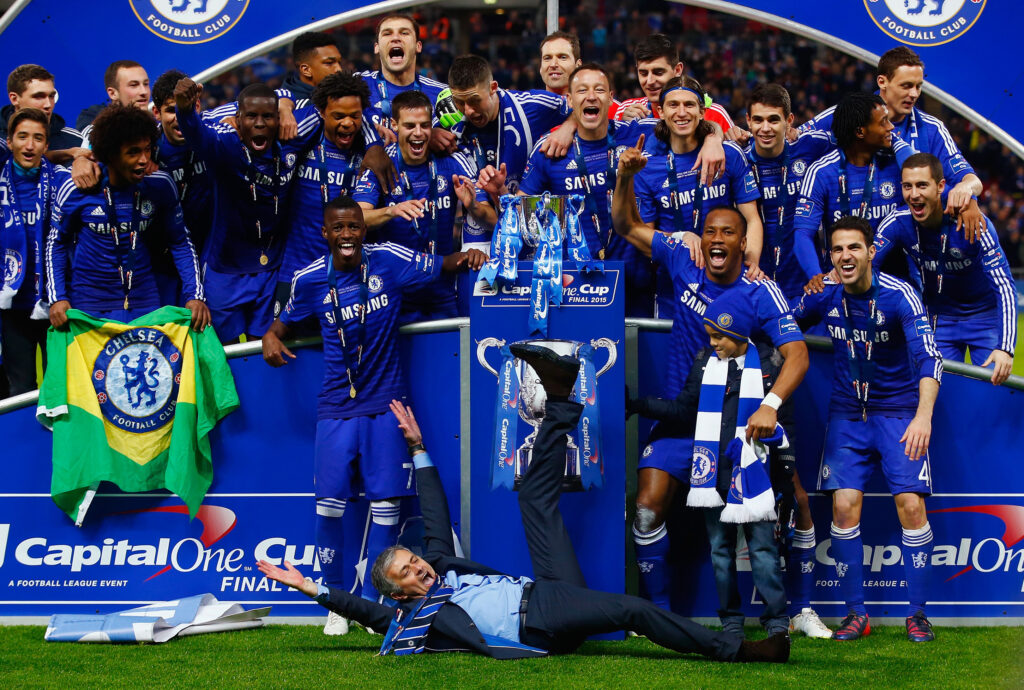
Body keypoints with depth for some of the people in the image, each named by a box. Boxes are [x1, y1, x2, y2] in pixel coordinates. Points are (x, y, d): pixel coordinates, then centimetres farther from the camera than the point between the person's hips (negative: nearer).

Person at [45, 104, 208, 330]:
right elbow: (57, 243, 4)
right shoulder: (75, 188, -9)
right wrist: (57, 298, -6)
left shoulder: (160, 186, -4)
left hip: (145, 305, 2)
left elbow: (180, 243, 8)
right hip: (89, 307, -2)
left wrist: (195, 295, -2)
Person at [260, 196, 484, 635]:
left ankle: (372, 601, 12)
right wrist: (271, 335, -4)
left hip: (385, 402, 0)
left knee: (386, 501, -1)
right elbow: (288, 317, 17)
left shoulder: (390, 260, -4)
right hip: (336, 405, 1)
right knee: (329, 502, -5)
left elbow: (439, 267, 7)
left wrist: (464, 258, -15)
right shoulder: (310, 279, 0)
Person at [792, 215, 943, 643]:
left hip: (899, 411, -3)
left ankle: (917, 614, 0)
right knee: (844, 506, -8)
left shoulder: (897, 295, -17)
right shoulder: (823, 297, -5)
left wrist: (923, 415, -41)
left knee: (911, 505, -12)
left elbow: (928, 357, -26)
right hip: (847, 413, 3)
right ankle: (855, 614, 3)